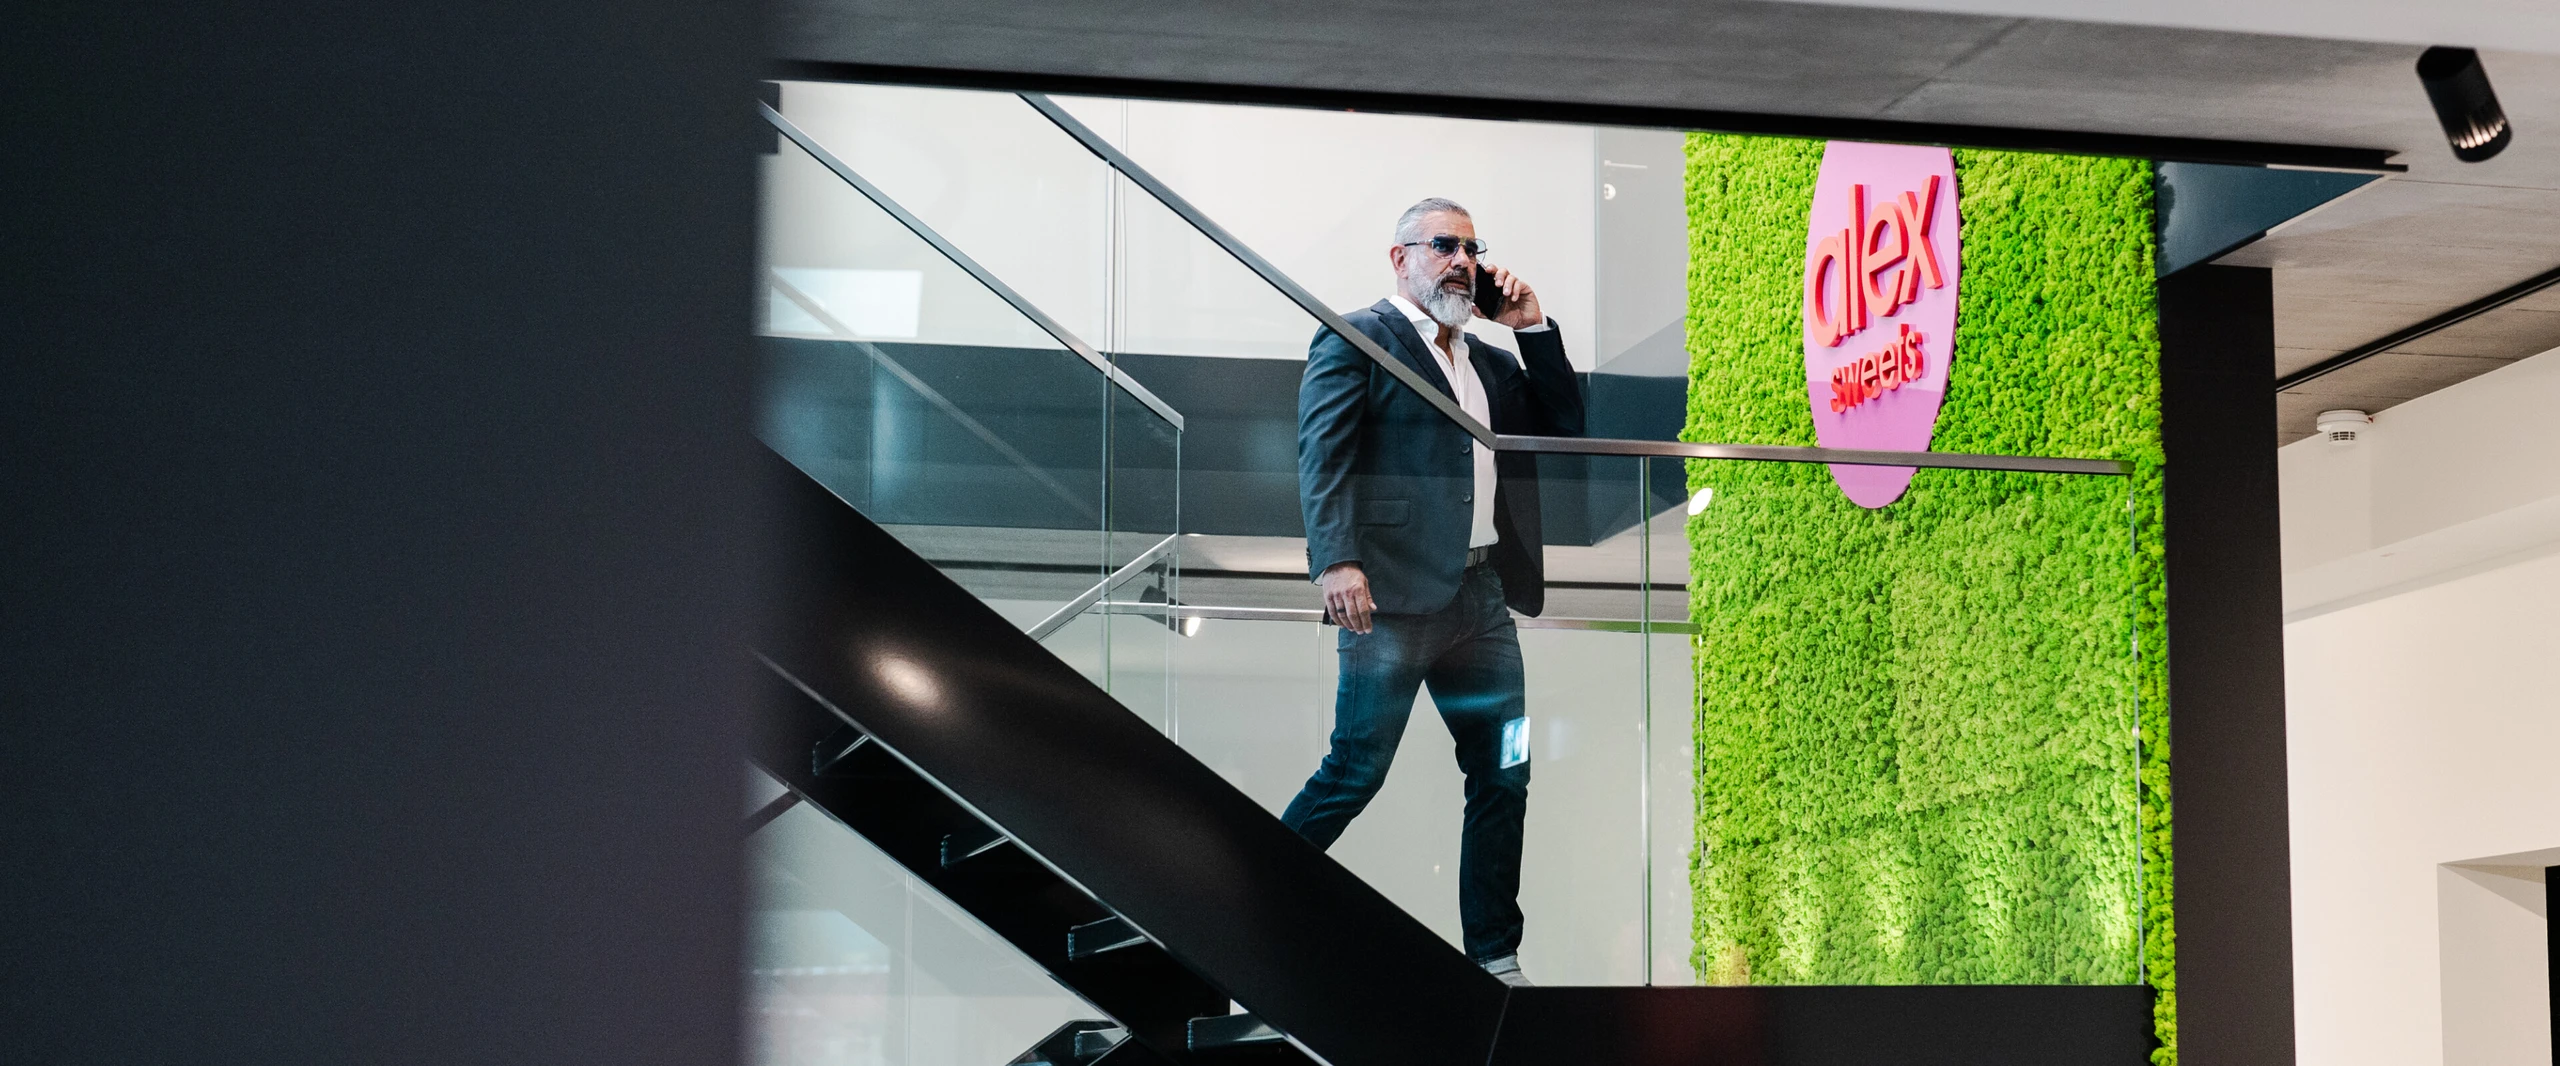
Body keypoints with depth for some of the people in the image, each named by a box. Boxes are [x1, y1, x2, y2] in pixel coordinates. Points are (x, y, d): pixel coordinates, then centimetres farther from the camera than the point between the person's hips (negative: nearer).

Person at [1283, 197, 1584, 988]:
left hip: (1483, 596, 7)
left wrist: (1534, 328, 11)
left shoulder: (1489, 361, 23)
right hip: (1396, 594, -7)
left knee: (1504, 775, 6)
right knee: (1355, 773, -4)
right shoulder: (1356, 338, 0)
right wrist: (1335, 559, -24)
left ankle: (1495, 959, 14)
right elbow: (1322, 452, -11)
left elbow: (1565, 425, 20)